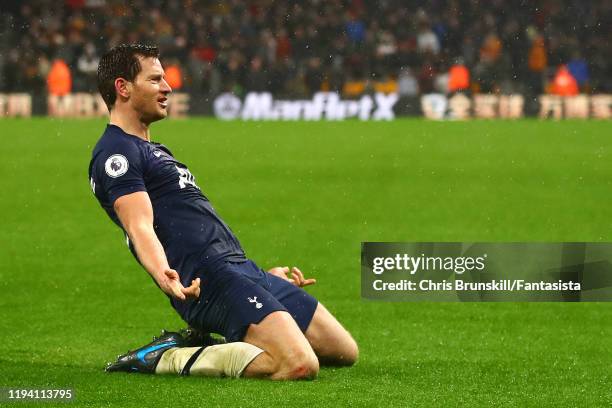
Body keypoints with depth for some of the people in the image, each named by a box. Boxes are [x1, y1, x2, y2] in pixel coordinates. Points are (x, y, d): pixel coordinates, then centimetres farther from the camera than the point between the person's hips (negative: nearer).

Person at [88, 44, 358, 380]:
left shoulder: (150, 151, 28)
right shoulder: (115, 154, -4)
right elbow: (140, 226, -20)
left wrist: (264, 276, 37)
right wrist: (163, 275, -40)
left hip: (243, 269, 10)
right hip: (212, 281, -10)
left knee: (344, 352, 8)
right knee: (300, 365, -27)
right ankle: (167, 359, -14)